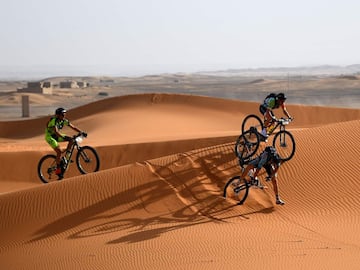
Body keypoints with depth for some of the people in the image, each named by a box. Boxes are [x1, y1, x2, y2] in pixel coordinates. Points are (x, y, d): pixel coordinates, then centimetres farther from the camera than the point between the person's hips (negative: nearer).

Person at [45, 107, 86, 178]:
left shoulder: (64, 120, -6)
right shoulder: (54, 120, -27)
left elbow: (73, 127, -4)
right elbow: (56, 131, -40)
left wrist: (82, 132, -15)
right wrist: (63, 137, -53)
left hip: (56, 136, 7)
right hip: (50, 137, -7)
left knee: (71, 139, -9)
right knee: (59, 152, -21)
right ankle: (58, 170, -11)